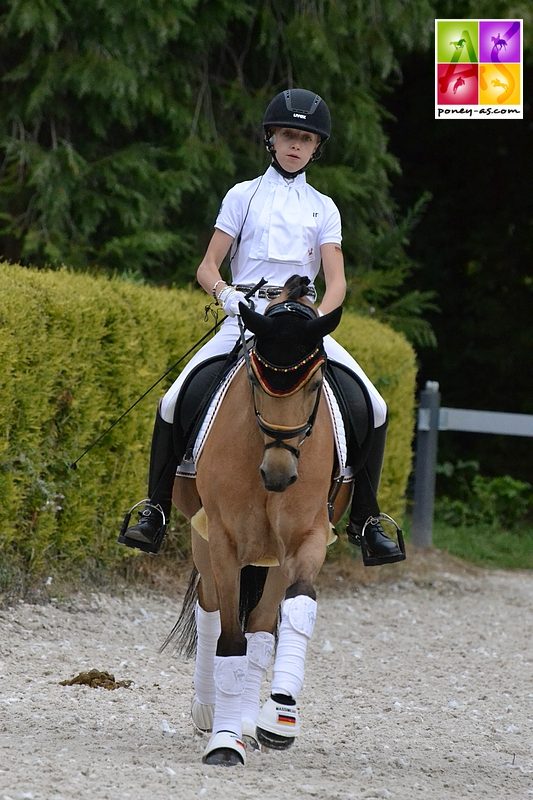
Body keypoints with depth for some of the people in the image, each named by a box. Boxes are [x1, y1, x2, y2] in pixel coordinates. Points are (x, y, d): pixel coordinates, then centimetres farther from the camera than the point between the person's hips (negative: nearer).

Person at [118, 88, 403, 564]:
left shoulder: (323, 208, 14)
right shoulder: (243, 196, 11)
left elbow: (336, 281, 3)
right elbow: (207, 268, 6)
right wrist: (226, 294, -18)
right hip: (244, 320, -1)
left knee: (374, 409, -14)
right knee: (174, 404, -20)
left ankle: (364, 520, -1)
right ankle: (156, 511, -7)